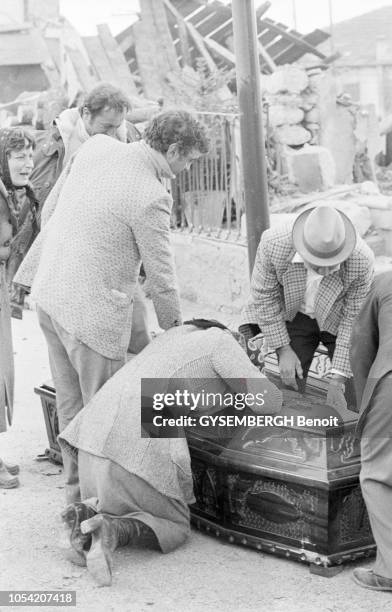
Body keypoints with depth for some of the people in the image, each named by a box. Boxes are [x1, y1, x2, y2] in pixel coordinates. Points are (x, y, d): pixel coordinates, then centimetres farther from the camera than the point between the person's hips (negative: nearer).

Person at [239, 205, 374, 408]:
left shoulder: (361, 260, -33)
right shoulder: (273, 244, -31)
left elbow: (354, 318, -21)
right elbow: (264, 296, -14)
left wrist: (337, 380, -22)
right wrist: (283, 349, -14)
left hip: (339, 321, 0)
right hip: (295, 318, 1)